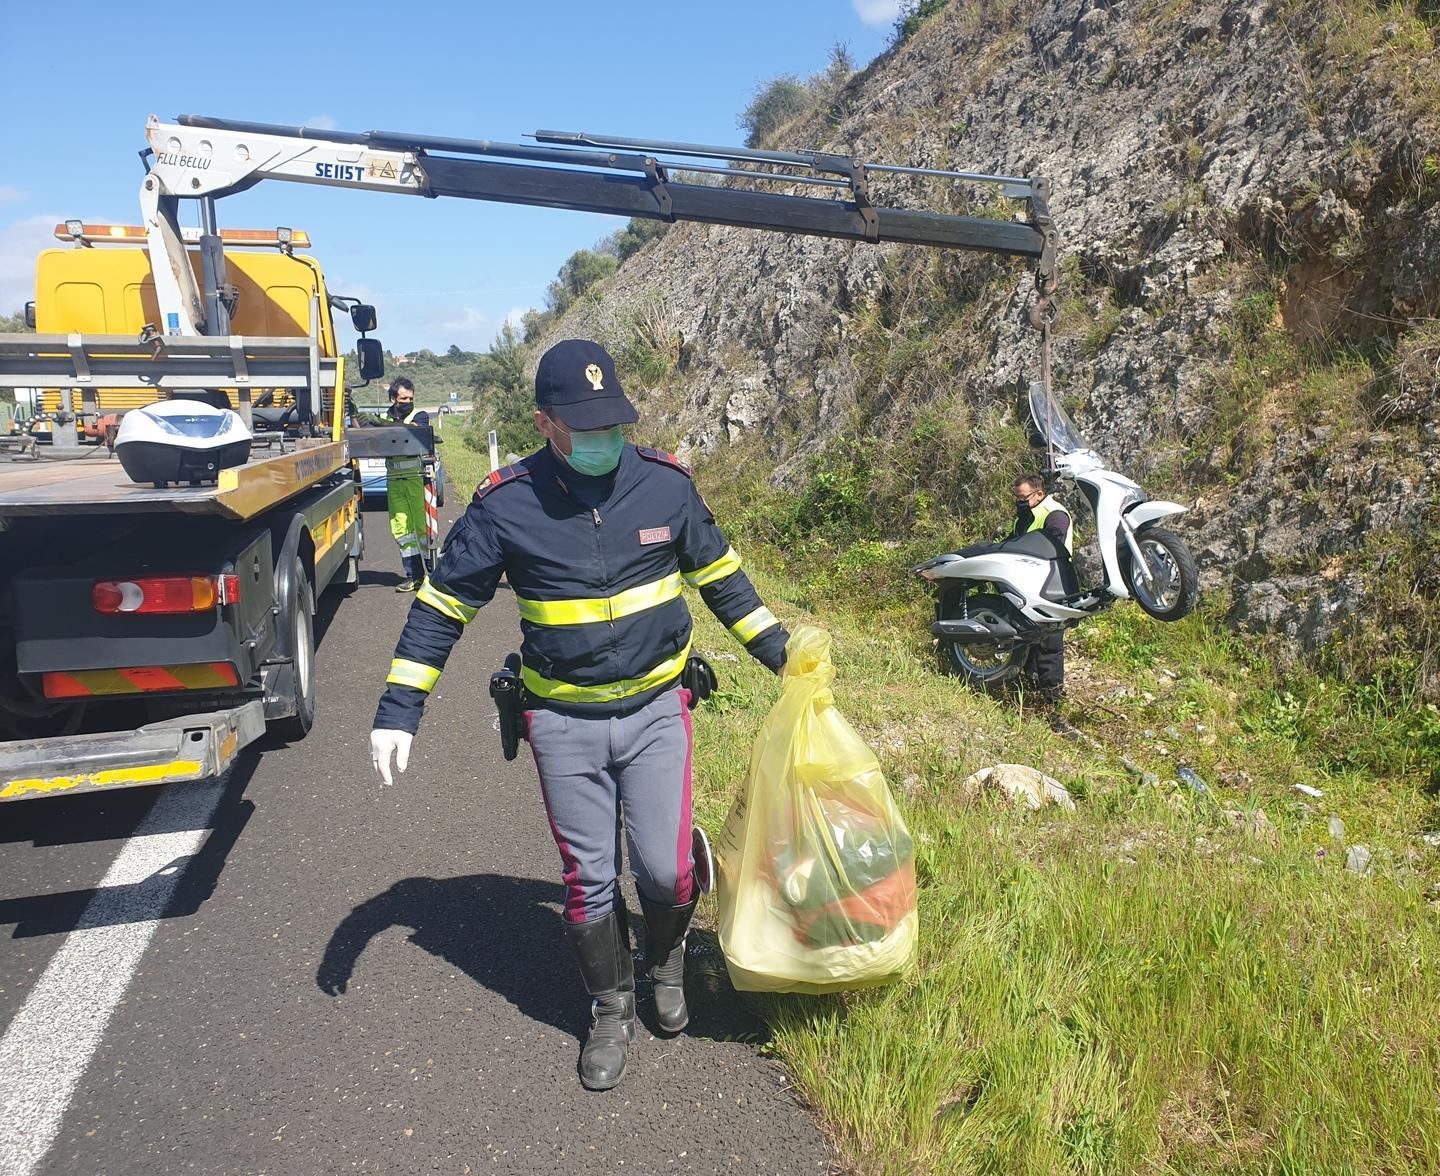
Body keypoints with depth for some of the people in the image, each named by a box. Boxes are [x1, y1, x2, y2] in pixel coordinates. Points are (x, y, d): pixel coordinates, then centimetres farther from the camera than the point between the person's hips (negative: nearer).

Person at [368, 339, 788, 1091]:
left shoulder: (665, 483, -6)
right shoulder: (506, 504, -10)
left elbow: (719, 575, 9)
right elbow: (442, 605, -2)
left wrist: (777, 652, 11)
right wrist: (398, 710, -5)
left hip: (656, 711, 1)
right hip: (564, 725, 0)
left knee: (665, 869, 1)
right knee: (589, 879, 8)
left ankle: (667, 966, 36)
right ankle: (611, 1009, 33)